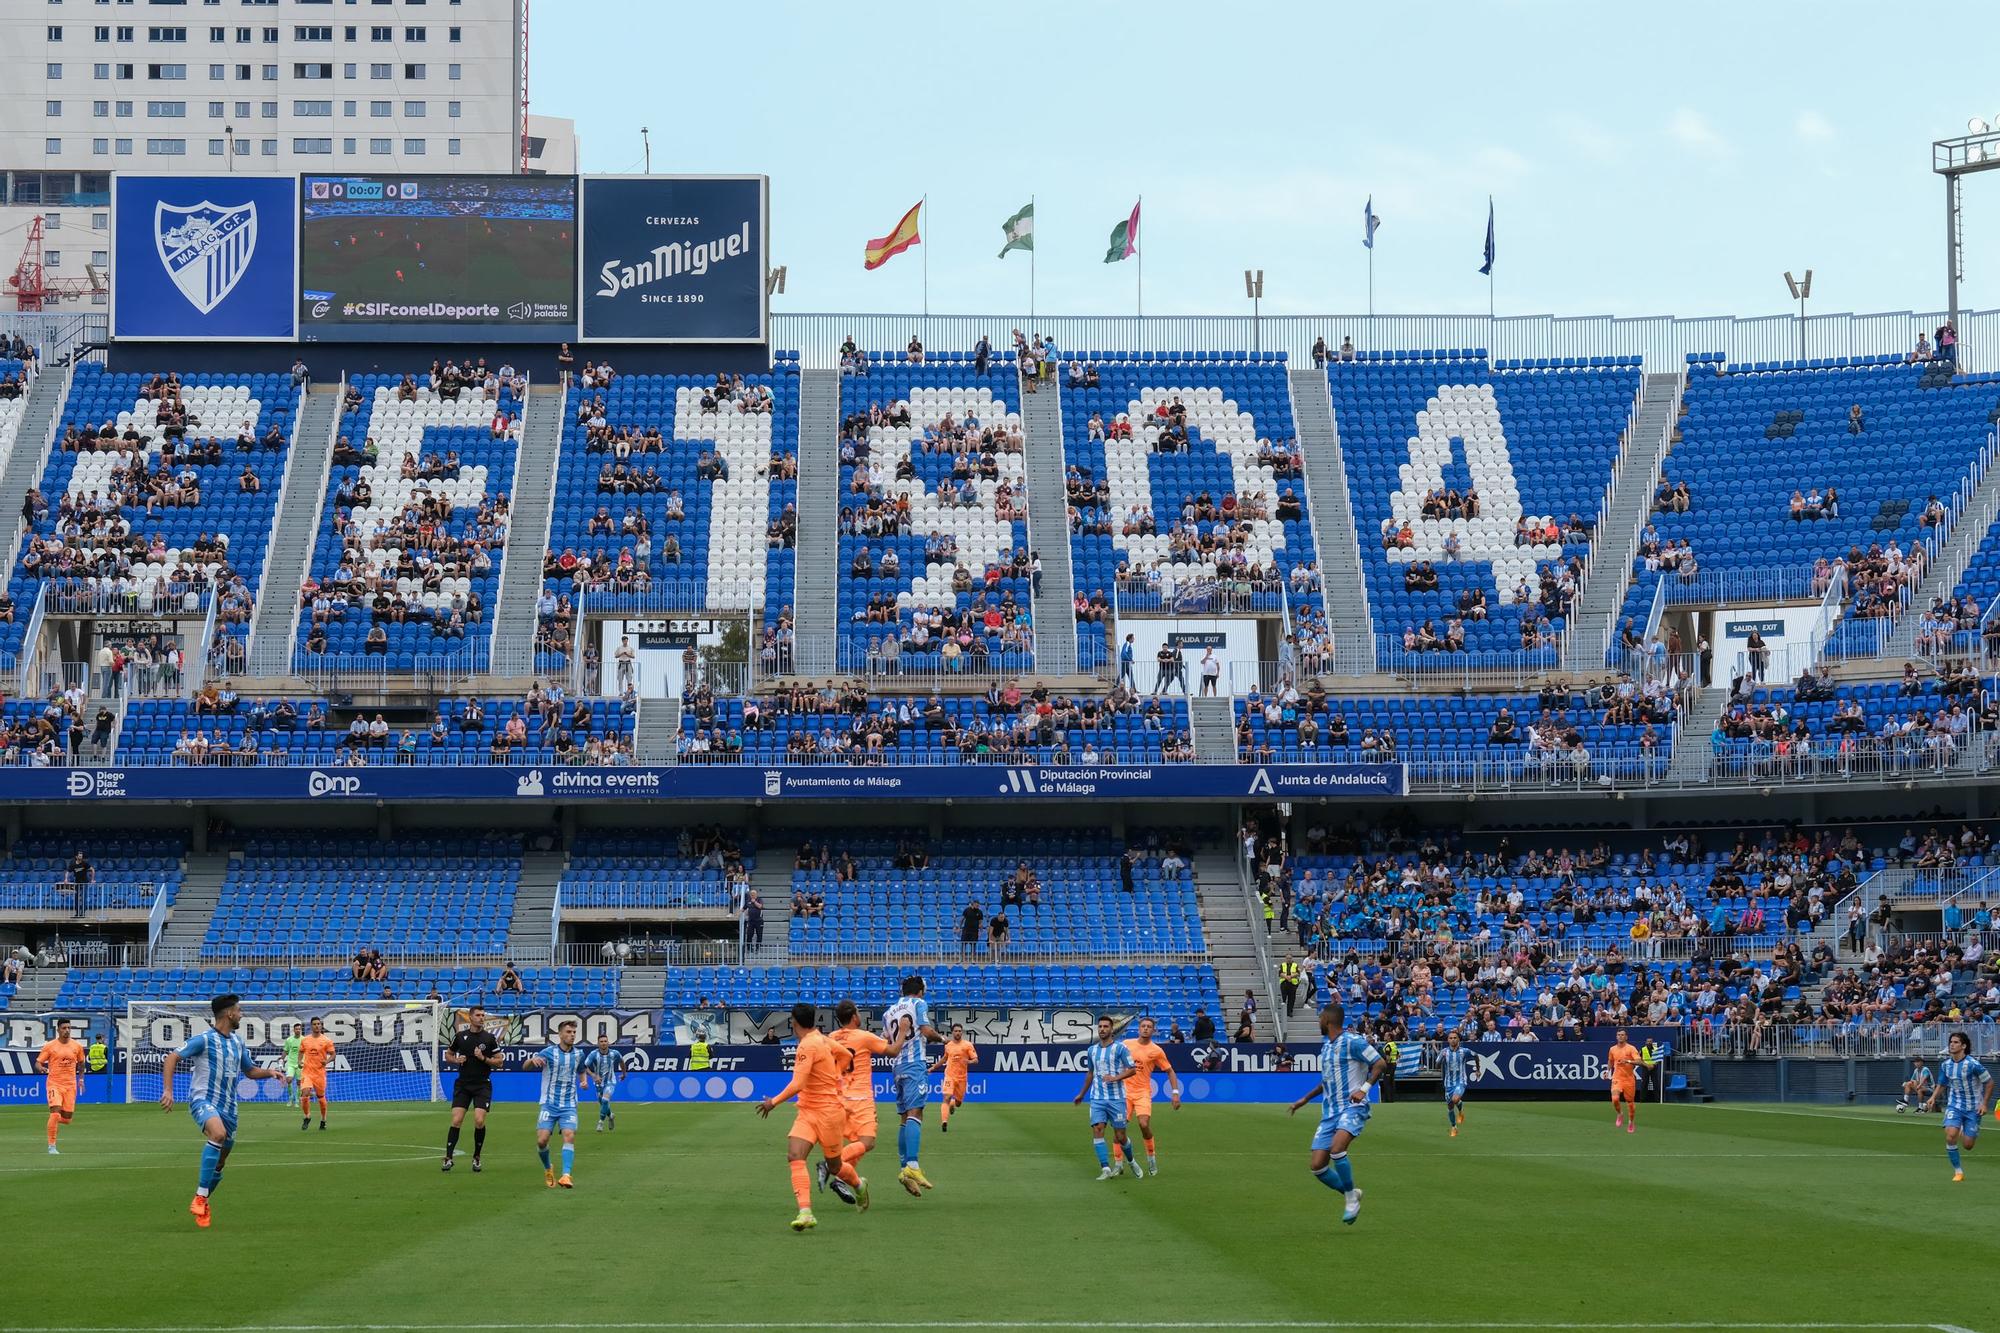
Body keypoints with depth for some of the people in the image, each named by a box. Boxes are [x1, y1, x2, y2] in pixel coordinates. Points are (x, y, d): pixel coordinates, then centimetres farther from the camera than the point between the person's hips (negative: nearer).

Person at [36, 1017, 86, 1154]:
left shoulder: (77, 1046, 5)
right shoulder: (49, 1046, -3)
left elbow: (81, 1063, 22)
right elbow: (38, 1062, -1)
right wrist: (41, 1068, -24)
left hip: (70, 1085, 3)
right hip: (54, 1084, -3)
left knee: (67, 1118, 4)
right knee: (55, 1113, -19)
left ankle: (56, 1122, 42)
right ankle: (51, 1147, -12)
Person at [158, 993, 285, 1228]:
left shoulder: (238, 1043, 13)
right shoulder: (203, 1039, -9)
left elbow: (249, 1071, 26)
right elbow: (171, 1059, -11)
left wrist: (269, 1072, 6)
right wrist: (168, 1091, -21)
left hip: (228, 1107, 7)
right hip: (203, 1100, -7)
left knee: (219, 1163, 11)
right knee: (218, 1133, -36)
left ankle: (202, 1207, 33)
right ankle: (200, 1197, -32)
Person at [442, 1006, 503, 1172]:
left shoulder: (490, 1038, 0)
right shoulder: (460, 1036, 4)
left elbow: (499, 1061, 2)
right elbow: (448, 1054, 16)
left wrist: (484, 1059, -14)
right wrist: (456, 1060, -5)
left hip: (482, 1085, -1)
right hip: (463, 1084, 1)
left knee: (479, 1121, -13)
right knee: (456, 1121, -8)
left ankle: (476, 1158, 6)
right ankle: (449, 1158, -1)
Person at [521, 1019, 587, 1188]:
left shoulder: (578, 1054, 4)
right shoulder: (549, 1052, -8)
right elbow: (525, 1066, -14)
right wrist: (532, 1060, -38)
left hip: (569, 1106, 2)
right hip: (549, 1104, -2)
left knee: (569, 1136, -20)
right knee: (542, 1140, -11)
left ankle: (566, 1175, -27)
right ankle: (548, 1169, 18)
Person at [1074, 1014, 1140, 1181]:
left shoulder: (1120, 1048, -3)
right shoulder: (1092, 1051, 11)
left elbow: (1131, 1069, -5)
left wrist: (1116, 1078, -21)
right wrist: (1082, 1095, 31)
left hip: (1116, 1098, -4)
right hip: (1097, 1098, 4)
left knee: (1119, 1136, 0)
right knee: (1097, 1131, -13)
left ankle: (1131, 1161, 28)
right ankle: (1105, 1169, -13)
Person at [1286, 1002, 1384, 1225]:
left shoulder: (1353, 1041, -7)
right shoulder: (1325, 1046, 18)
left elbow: (1380, 1064, -11)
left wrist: (1364, 1088, -22)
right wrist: (1306, 1099, 31)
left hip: (1353, 1107, -8)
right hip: (1330, 1112, 8)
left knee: (1336, 1147, -33)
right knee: (1317, 1166, -4)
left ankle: (1351, 1198, -16)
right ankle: (1350, 1194, 18)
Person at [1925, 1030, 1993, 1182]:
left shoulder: (1973, 1064, -17)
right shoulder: (1945, 1064, -2)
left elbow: (1989, 1082, -7)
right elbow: (1941, 1084, 13)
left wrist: (1985, 1103, -11)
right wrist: (1934, 1097, -5)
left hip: (1973, 1108, -3)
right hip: (1954, 1105, 3)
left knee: (1968, 1145, -2)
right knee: (1950, 1136, -21)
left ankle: (1966, 1133, 37)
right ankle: (1958, 1171, -5)